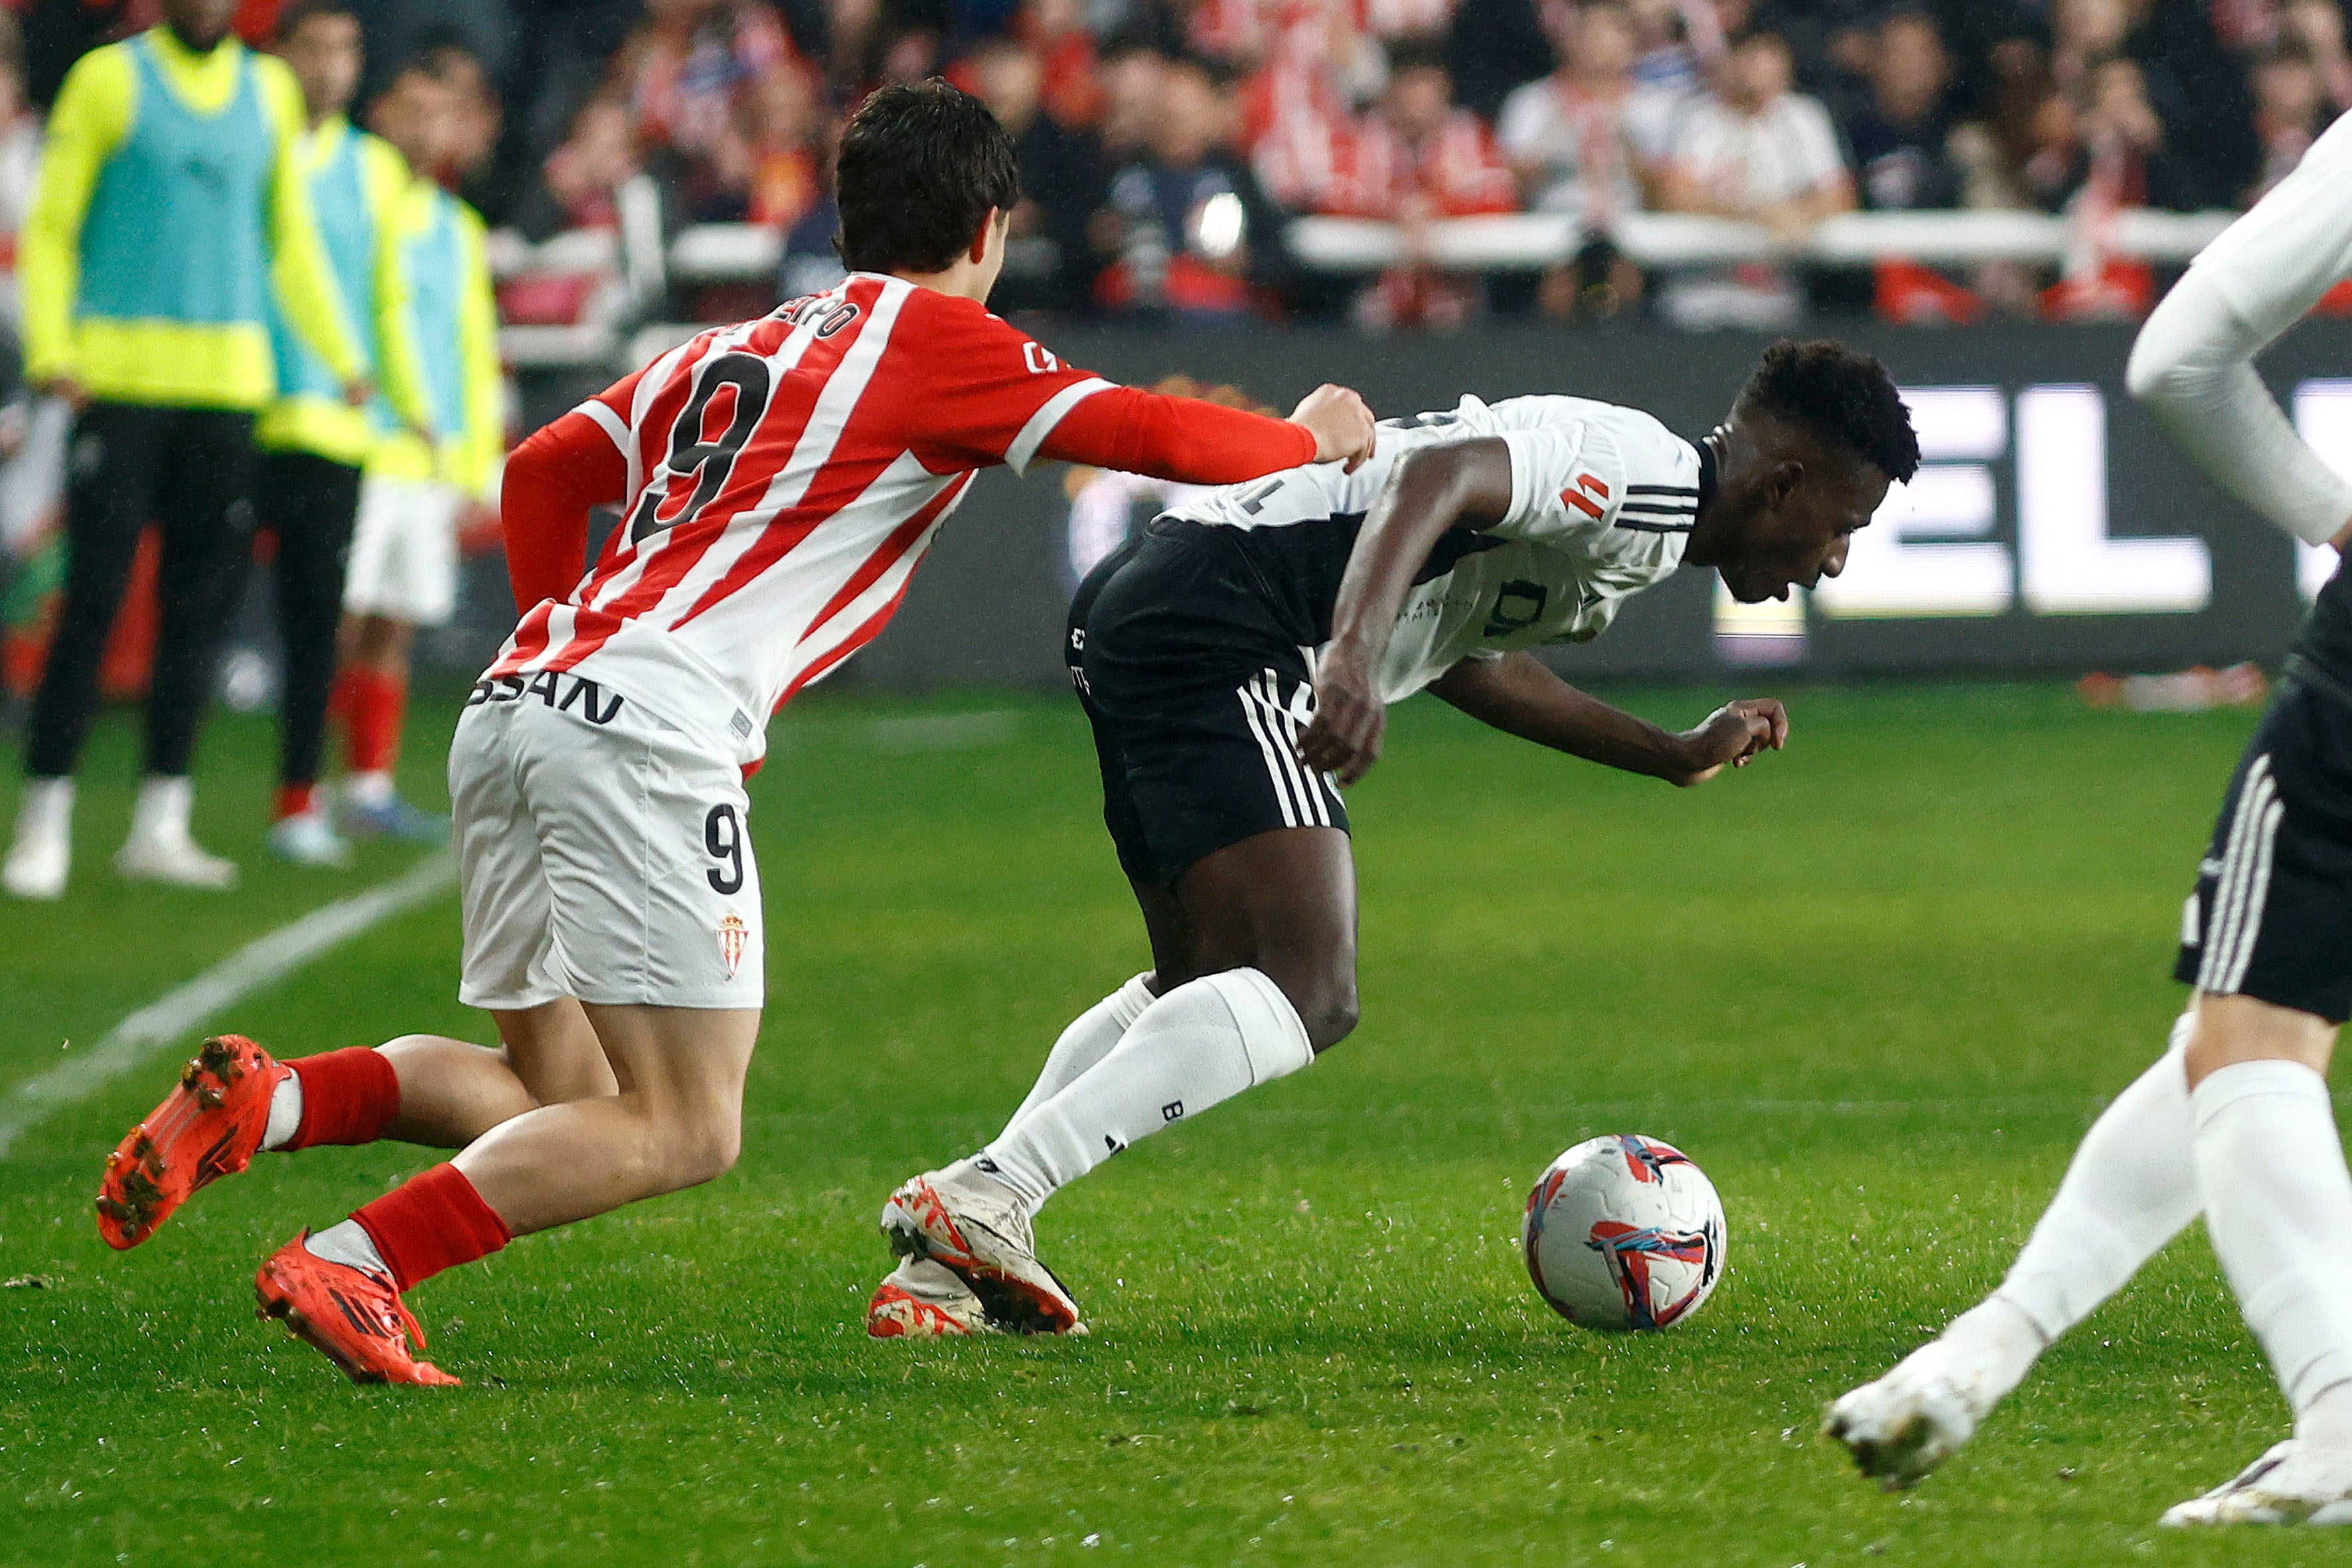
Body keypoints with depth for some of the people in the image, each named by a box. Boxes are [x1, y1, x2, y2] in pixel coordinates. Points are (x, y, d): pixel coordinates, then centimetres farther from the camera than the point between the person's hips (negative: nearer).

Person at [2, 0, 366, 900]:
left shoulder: (269, 92, 13)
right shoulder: (110, 79, 1)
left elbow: (291, 240, 22)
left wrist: (342, 357, 16)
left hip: (227, 383, 4)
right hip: (121, 377, -4)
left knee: (199, 605, 3)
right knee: (94, 603, -8)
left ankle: (160, 826, 9)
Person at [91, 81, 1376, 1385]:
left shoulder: (730, 348, 26)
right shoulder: (936, 340, 5)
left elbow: (543, 470, 31)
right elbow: (1152, 436, 1)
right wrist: (1310, 440, 18)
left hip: (514, 703, 8)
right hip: (651, 729, -8)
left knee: (556, 1098, 17)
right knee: (683, 1129, -6)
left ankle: (266, 1098, -4)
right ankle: (351, 1267, -19)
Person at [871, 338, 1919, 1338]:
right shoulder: (1646, 477, -9)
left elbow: (1468, 653, 39)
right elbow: (1433, 478, -25)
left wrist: (1678, 756, 43)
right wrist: (1354, 653, -40)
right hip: (1221, 617, -11)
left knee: (1204, 987, 23)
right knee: (1309, 996, -19)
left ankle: (949, 1263, 14)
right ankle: (986, 1198, -29)